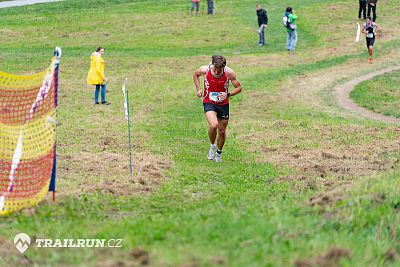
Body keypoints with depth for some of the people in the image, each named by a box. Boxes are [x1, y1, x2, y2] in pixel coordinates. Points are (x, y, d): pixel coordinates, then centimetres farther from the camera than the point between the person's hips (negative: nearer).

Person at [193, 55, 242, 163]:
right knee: (213, 125, -27)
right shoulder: (205, 70, -16)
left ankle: (219, 152, 37)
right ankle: (212, 146, 2)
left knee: (222, 131, 10)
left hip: (223, 104, 2)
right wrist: (198, 89, -2)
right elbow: (195, 74, 9)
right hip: (209, 102, -1)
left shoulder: (229, 72, -17)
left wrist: (228, 94, -22)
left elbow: (239, 87, -5)